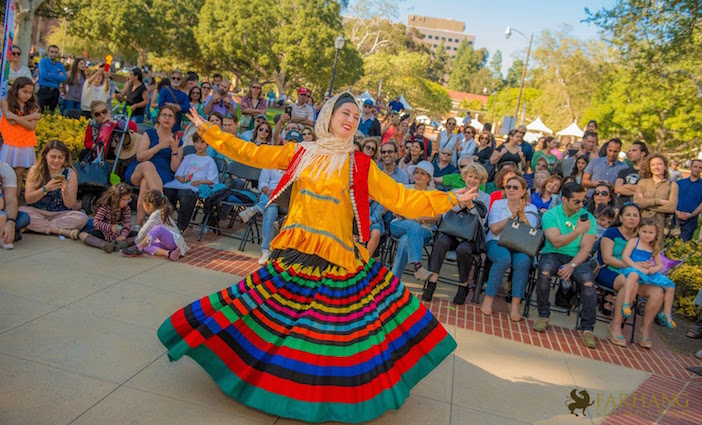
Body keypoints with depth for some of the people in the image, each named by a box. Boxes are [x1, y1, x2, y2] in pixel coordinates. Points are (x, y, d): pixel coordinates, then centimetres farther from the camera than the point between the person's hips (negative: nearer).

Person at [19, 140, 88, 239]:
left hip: (61, 214, 0)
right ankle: (63, 231, -27)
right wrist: (45, 189, -23)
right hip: (37, 212, 0)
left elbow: (70, 205, -3)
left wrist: (64, 192, -24)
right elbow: (28, 199, -7)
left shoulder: (70, 173, 0)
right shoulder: (35, 170, 1)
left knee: (82, 217, -28)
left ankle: (38, 226, -22)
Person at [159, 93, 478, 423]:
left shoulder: (361, 165, 3)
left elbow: (400, 199, 0)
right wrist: (208, 130, 5)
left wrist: (447, 199, -6)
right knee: (276, 316, 5)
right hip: (294, 252, 1)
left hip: (337, 258, -1)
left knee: (336, 326, 1)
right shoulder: (300, 153, 7)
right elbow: (251, 154, 6)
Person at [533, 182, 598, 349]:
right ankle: (543, 315, -14)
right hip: (553, 254, -1)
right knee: (545, 269, -35)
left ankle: (587, 329, -18)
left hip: (576, 258, 1)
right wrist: (578, 231, -24)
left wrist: (572, 265, -20)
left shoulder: (588, 218, 5)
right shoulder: (550, 215, 2)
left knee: (588, 280, -31)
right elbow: (556, 242, -12)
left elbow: (585, 248, -3)